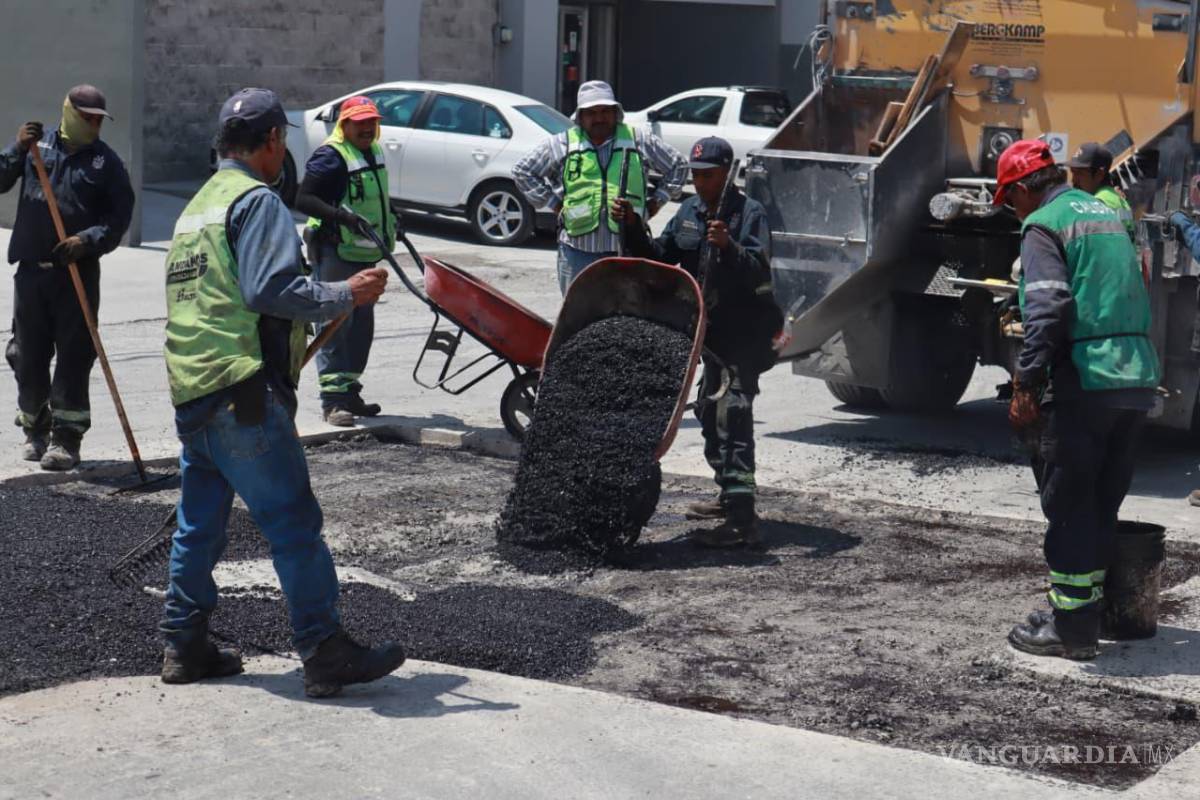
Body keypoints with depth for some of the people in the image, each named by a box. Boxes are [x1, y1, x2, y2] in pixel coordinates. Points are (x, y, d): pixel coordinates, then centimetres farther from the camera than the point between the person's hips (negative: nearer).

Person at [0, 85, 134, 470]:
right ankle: (35, 429, 25)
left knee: (74, 357, -4)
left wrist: (88, 240, -17)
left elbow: (120, 215, -2)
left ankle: (66, 437, 1)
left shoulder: (106, 160, 3)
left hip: (79, 271, -2)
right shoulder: (37, 145, 7)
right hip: (31, 269, 2)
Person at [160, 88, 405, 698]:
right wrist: (345, 294, -11)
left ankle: (184, 646, 19)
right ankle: (325, 653, -5)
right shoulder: (257, 201, -8)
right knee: (293, 522, -7)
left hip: (191, 393, 10)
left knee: (198, 523, 15)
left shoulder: (196, 207, 21)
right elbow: (270, 289, -20)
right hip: (243, 395, -10)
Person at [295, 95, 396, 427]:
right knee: (335, 325, -9)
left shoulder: (374, 151, 15)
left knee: (362, 324, 13)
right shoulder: (331, 156, -13)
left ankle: (350, 391, 22)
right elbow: (303, 200, -21)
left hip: (364, 252, 9)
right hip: (335, 253, -9)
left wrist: (389, 223, 23)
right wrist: (342, 216, -31)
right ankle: (333, 398, -8)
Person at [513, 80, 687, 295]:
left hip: (627, 248, 0)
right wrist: (552, 202, 5)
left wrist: (657, 201, 9)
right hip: (578, 248, 0)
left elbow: (678, 166, 17)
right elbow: (522, 172, 13)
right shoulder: (562, 144, 6)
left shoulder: (640, 141, 7)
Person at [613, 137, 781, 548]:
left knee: (731, 414, -17)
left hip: (744, 333, -9)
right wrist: (633, 227, -3)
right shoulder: (690, 211, 11)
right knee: (709, 410, 19)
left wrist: (728, 246, -40)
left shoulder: (749, 213, -12)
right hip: (711, 329, 9)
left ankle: (741, 521, -21)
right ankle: (729, 497, 35)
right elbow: (659, 256, 11)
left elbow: (758, 271, -24)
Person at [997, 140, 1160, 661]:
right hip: (1138, 380, 8)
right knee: (1102, 505, 16)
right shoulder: (1105, 213, 20)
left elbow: (1048, 311, -17)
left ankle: (1071, 628, 4)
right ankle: (1088, 609, 24)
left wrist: (1025, 385, -16)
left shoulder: (1043, 224, -6)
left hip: (1083, 383, -8)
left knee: (1069, 505, 0)